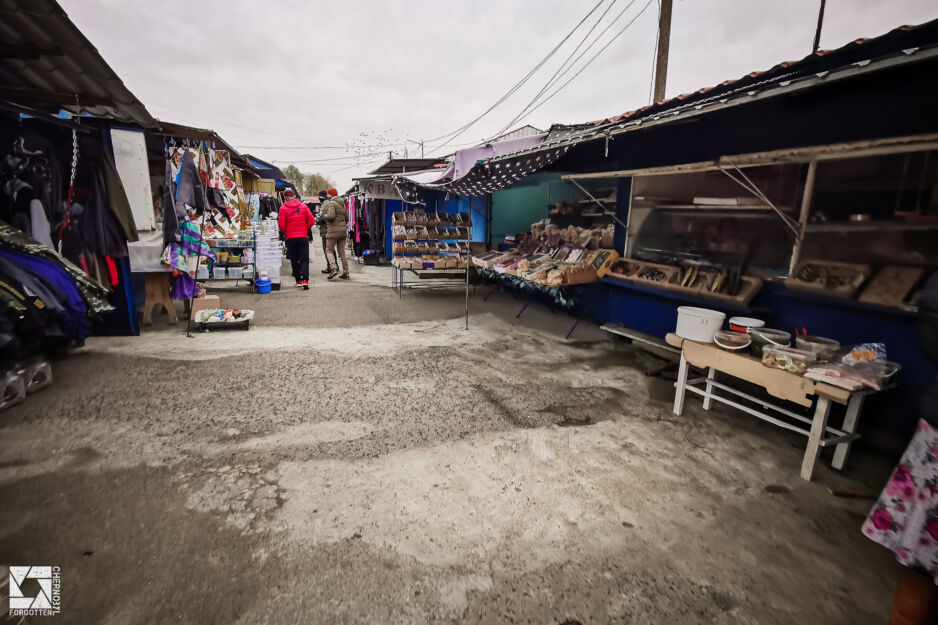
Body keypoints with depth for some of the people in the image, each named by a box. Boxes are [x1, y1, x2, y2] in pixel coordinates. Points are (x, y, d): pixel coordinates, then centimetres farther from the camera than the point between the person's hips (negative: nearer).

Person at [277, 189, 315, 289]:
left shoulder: (283, 208, -3)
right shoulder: (303, 206, 3)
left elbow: (281, 225, -7)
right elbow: (311, 221, -1)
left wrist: (285, 232, 12)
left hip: (290, 238, -1)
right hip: (303, 237, 1)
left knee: (294, 260, 10)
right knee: (304, 259, 1)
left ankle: (298, 280, 13)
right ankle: (305, 280, -15)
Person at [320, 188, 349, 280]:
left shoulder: (331, 203, -8)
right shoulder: (342, 204, 17)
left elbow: (331, 215, -21)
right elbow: (347, 217, 19)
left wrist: (324, 215, -3)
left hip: (333, 230, -7)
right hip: (343, 230, 8)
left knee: (329, 250, -2)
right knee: (342, 252, 9)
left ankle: (334, 268, -19)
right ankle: (345, 272, 7)